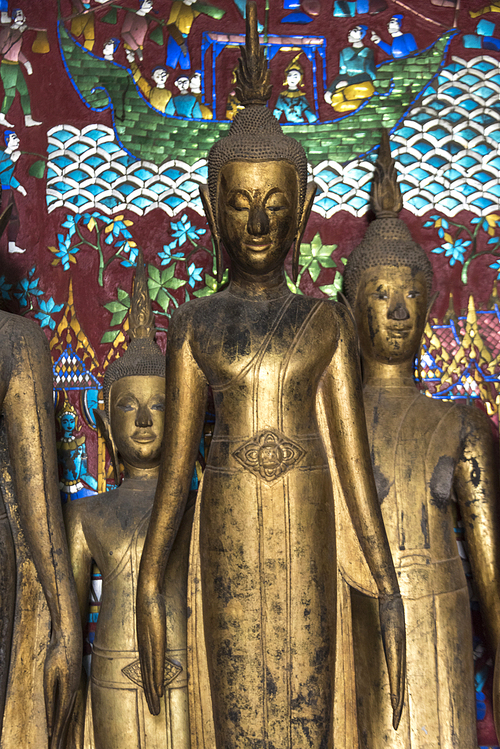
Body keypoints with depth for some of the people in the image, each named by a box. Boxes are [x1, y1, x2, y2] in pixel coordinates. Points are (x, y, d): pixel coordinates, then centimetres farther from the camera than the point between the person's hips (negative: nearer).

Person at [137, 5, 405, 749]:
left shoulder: (328, 320, 4)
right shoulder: (194, 322, 4)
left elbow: (354, 453, 2)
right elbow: (176, 460, 3)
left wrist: (387, 583, 0)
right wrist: (148, 584, 0)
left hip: (306, 538, 0)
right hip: (229, 540, 0)